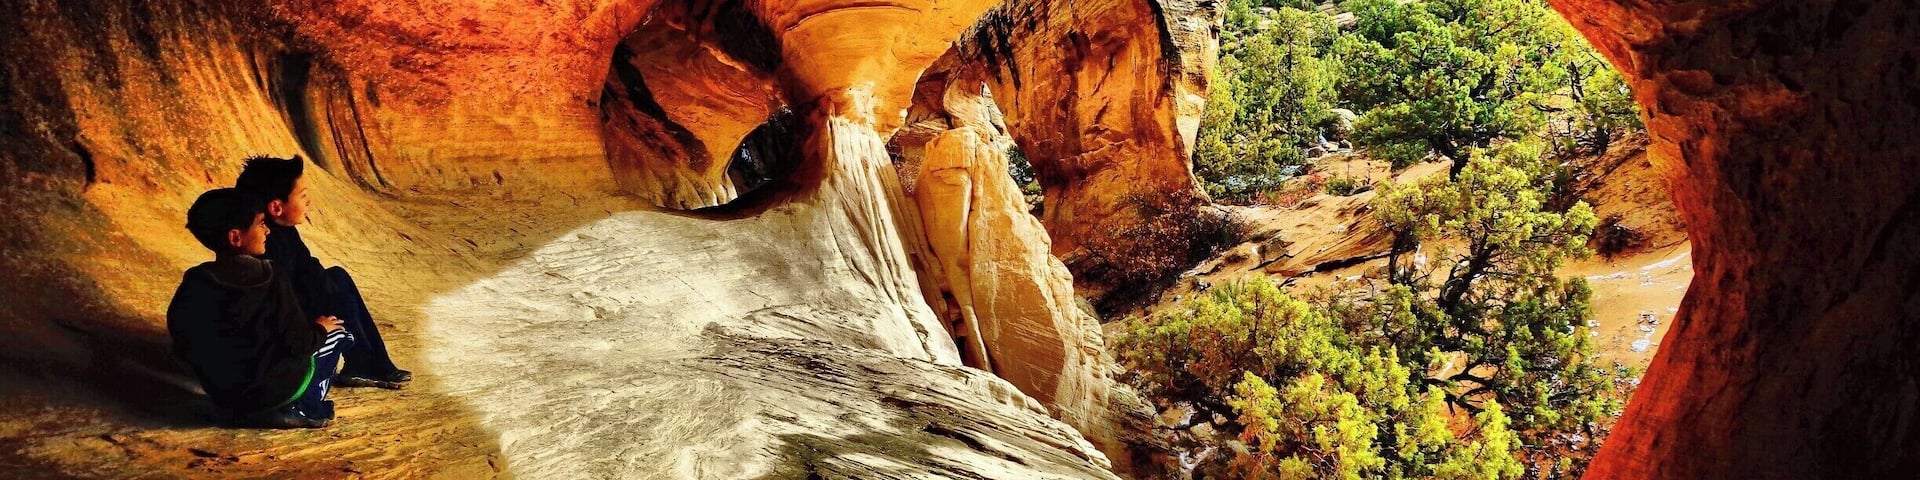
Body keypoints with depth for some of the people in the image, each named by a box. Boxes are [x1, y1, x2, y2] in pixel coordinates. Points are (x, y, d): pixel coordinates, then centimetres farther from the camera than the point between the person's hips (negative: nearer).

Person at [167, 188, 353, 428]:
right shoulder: (269, 281, -21)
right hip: (277, 388, -5)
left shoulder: (190, 289, -9)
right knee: (338, 336, 18)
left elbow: (182, 351, 2)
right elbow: (299, 343, -17)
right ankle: (304, 409, 7)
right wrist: (319, 328, 5)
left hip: (222, 396, 5)